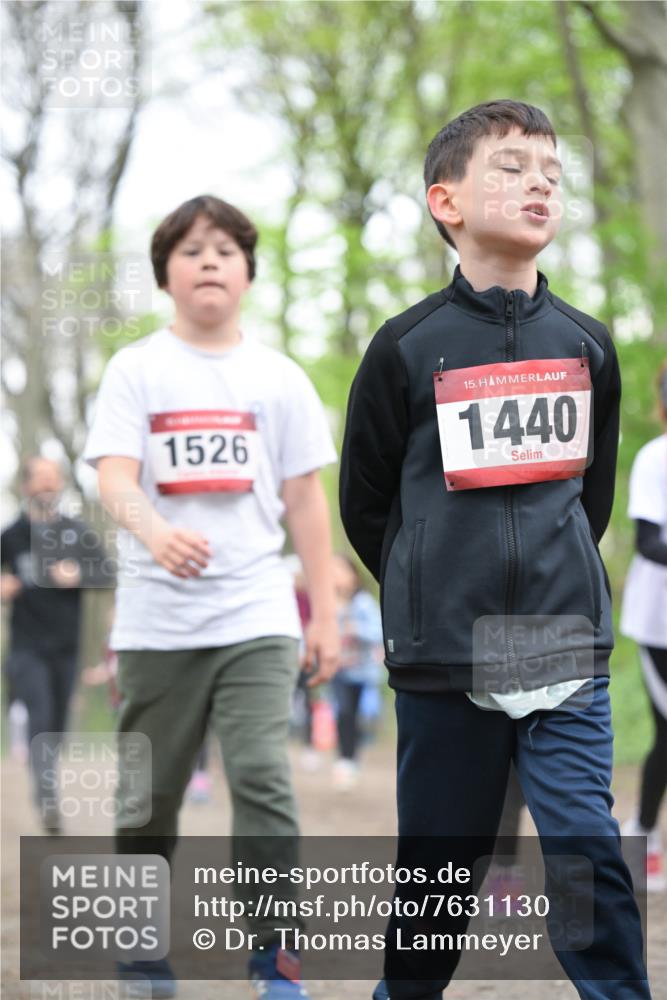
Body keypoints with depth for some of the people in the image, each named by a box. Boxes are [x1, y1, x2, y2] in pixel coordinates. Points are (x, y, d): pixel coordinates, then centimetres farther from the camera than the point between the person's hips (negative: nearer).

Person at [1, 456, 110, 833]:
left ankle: (46, 793, 26)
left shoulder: (80, 533, 4)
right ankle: (49, 800, -24)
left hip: (67, 646, 3)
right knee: (39, 719, -16)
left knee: (57, 724, 8)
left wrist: (79, 576, -15)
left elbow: (107, 575, 2)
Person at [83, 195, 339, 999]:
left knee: (262, 775, -14)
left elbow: (305, 500, 12)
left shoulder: (278, 378, 9)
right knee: (148, 793, 8)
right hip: (156, 619, 0)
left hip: (255, 615, 0)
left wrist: (325, 615, 8)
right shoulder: (135, 369, 4)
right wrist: (155, 533, -32)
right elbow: (115, 479, -10)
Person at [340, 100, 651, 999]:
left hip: (567, 647, 2)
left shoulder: (586, 345, 7)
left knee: (589, 849, -5)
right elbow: (365, 504, 6)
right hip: (443, 654, -1)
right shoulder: (408, 348, -2)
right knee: (441, 860, 8)